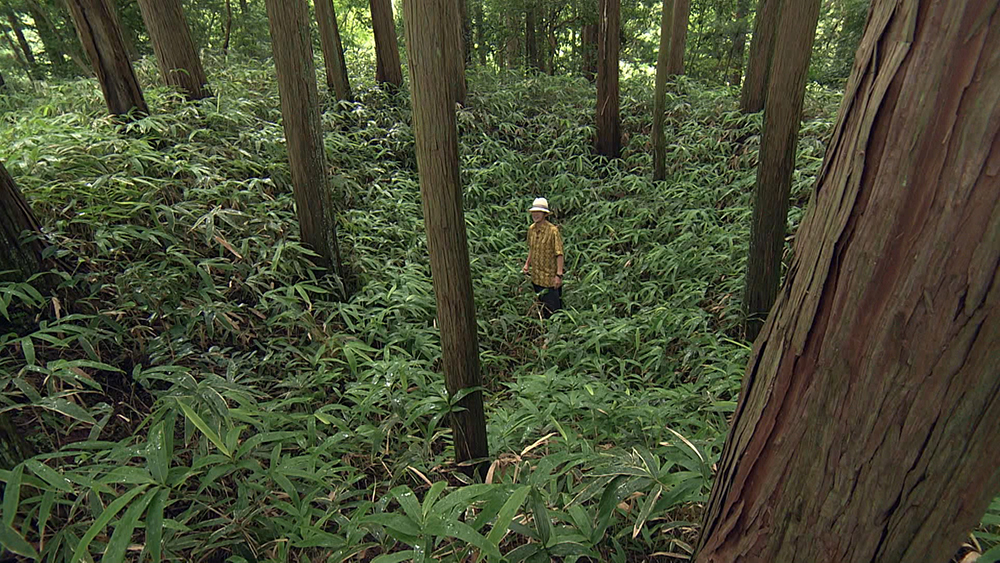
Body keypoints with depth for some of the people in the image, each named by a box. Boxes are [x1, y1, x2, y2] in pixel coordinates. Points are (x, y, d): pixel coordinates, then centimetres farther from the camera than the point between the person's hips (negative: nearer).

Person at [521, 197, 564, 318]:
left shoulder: (553, 230, -17)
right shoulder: (531, 229, 4)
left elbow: (559, 254, -17)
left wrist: (559, 275, -21)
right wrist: (527, 264, 12)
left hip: (550, 276, -7)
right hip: (536, 276, 7)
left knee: (552, 308, 0)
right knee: (541, 305, 19)